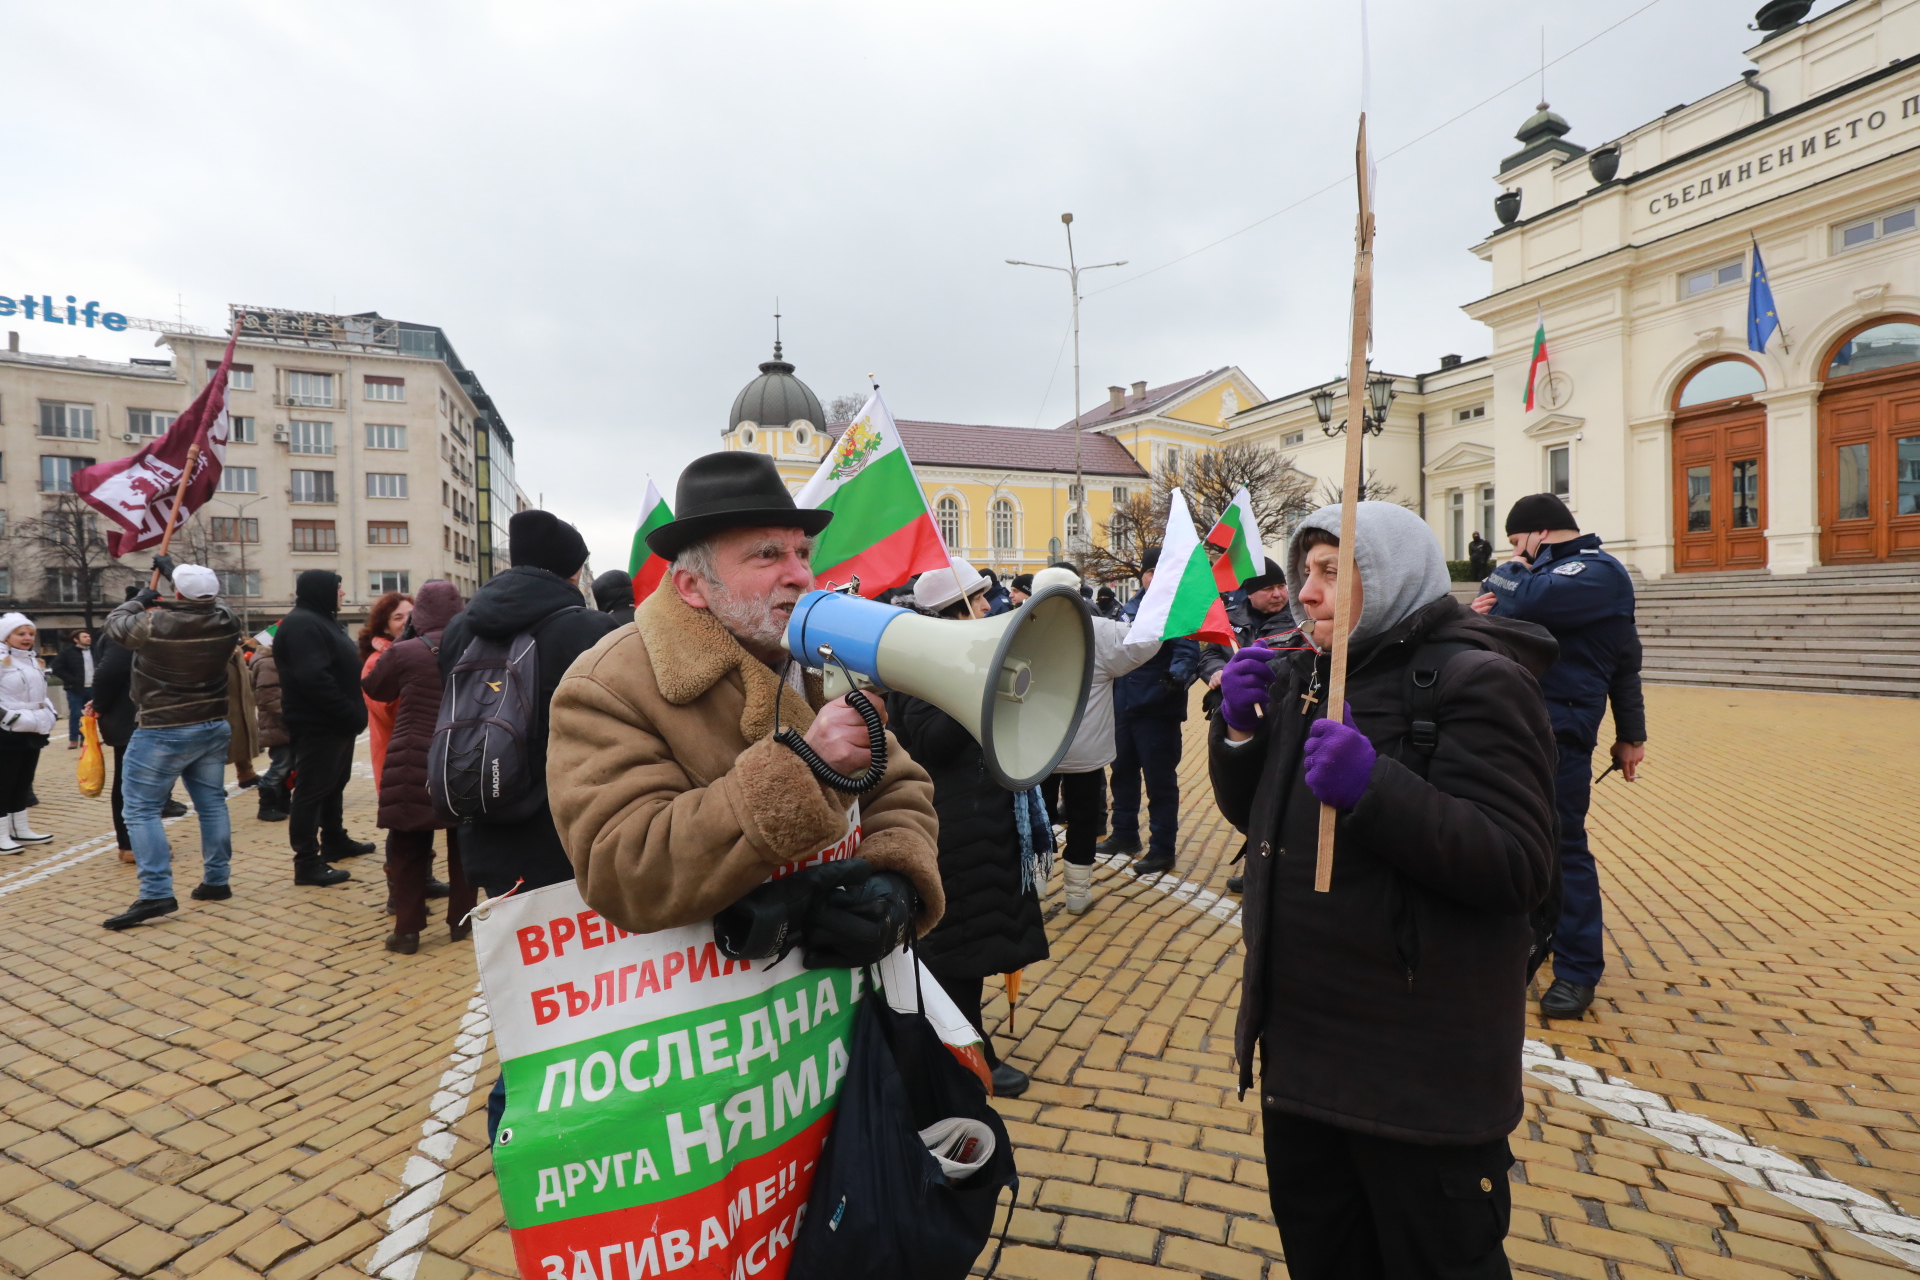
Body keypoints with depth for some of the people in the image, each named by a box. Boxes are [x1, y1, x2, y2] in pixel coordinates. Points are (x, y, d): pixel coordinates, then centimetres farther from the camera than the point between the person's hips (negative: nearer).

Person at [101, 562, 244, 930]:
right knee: (212, 803, 11)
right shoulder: (227, 622, -4)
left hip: (163, 733, -5)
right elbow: (210, 601, 20)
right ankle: (216, 881, 16)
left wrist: (140, 600, 22)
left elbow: (115, 623, 4)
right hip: (215, 727, 5)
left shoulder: (154, 624, -18)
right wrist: (175, 571, 32)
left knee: (141, 810, 0)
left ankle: (156, 893, -8)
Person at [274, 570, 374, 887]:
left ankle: (334, 840, 34)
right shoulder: (301, 624, -17)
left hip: (334, 722, 11)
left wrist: (352, 711, 12)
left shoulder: (320, 621, 18)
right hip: (317, 725, -11)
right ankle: (307, 863, -2)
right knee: (312, 791, -6)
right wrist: (348, 712, -25)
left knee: (334, 785, 21)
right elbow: (314, 678, -28)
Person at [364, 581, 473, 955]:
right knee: (463, 842, 14)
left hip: (414, 762, -2)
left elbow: (373, 688, 8)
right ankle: (461, 920, 20)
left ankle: (408, 930, 11)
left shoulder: (403, 652, -11)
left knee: (408, 847, 8)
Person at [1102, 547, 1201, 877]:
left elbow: (1188, 652, -22)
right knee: (1123, 772, 19)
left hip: (1158, 709, -7)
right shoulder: (1130, 608, 10)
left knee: (1160, 780, 1)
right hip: (1123, 705, 8)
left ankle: (1162, 849, 13)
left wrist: (1178, 674, -40)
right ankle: (1124, 834, 35)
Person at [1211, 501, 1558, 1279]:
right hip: (1301, 1040, 7)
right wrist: (1241, 727, -6)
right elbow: (1253, 815, 12)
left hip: (1421, 1066, -7)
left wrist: (1374, 789, -35)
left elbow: (1518, 866, -23)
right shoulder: (1301, 676, 7)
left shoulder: (1475, 681, -15)